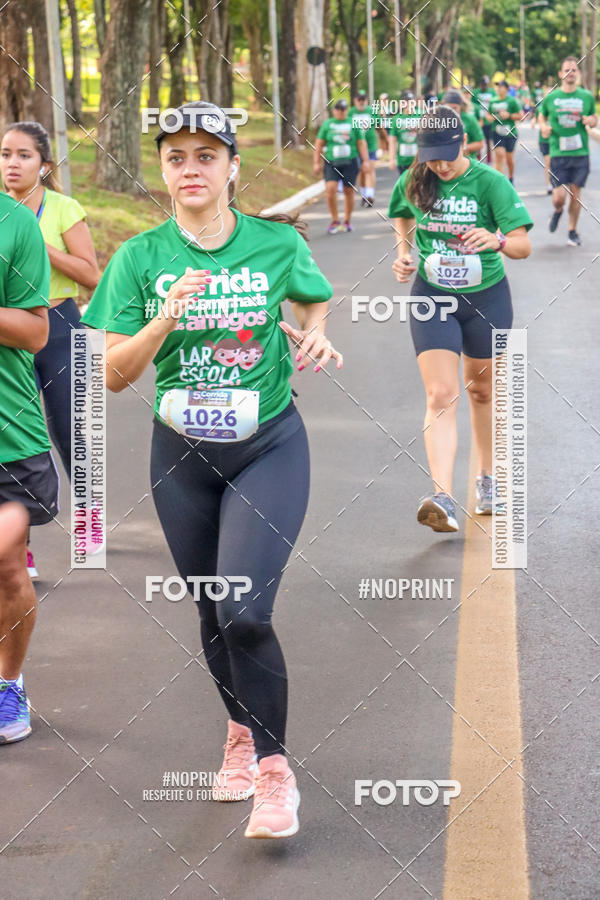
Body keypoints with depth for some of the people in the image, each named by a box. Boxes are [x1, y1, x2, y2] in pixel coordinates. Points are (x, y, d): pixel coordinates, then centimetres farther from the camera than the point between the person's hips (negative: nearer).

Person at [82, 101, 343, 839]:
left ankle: (274, 769, 0)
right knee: (212, 614, 13)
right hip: (182, 455, 2)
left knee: (245, 612, -16)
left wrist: (313, 336, -4)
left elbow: (313, 301, 17)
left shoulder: (278, 244, -5)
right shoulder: (140, 258, -4)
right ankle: (241, 731, 39)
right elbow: (114, 374, -8)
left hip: (268, 448, -2)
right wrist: (167, 317, -23)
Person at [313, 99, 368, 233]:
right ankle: (335, 220, -4)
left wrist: (365, 160, 0)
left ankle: (347, 221, 19)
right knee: (330, 189, -16)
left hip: (350, 162, 0)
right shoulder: (327, 124, 7)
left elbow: (361, 143, 7)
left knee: (349, 191, 4)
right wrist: (316, 163, 4)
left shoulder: (353, 124, 6)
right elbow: (319, 144, 9)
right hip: (331, 163, 0)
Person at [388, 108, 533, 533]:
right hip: (432, 297, 1)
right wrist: (404, 254, 0)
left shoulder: (490, 183, -14)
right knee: (440, 395, -13)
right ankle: (443, 498, -25)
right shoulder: (412, 183, -5)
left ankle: (488, 478, 37)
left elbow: (524, 245, -19)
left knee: (482, 390, 16)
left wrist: (498, 240, -40)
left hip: (486, 297, 0)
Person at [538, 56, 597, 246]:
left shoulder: (587, 96, 4)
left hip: (581, 152, 1)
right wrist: (544, 127, -4)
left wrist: (591, 121, -8)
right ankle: (558, 211, 30)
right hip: (558, 152, -1)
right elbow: (542, 116, 17)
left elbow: (594, 119, 15)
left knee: (575, 193, 3)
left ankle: (572, 231, 21)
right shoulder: (550, 97, 2)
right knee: (558, 198, -6)